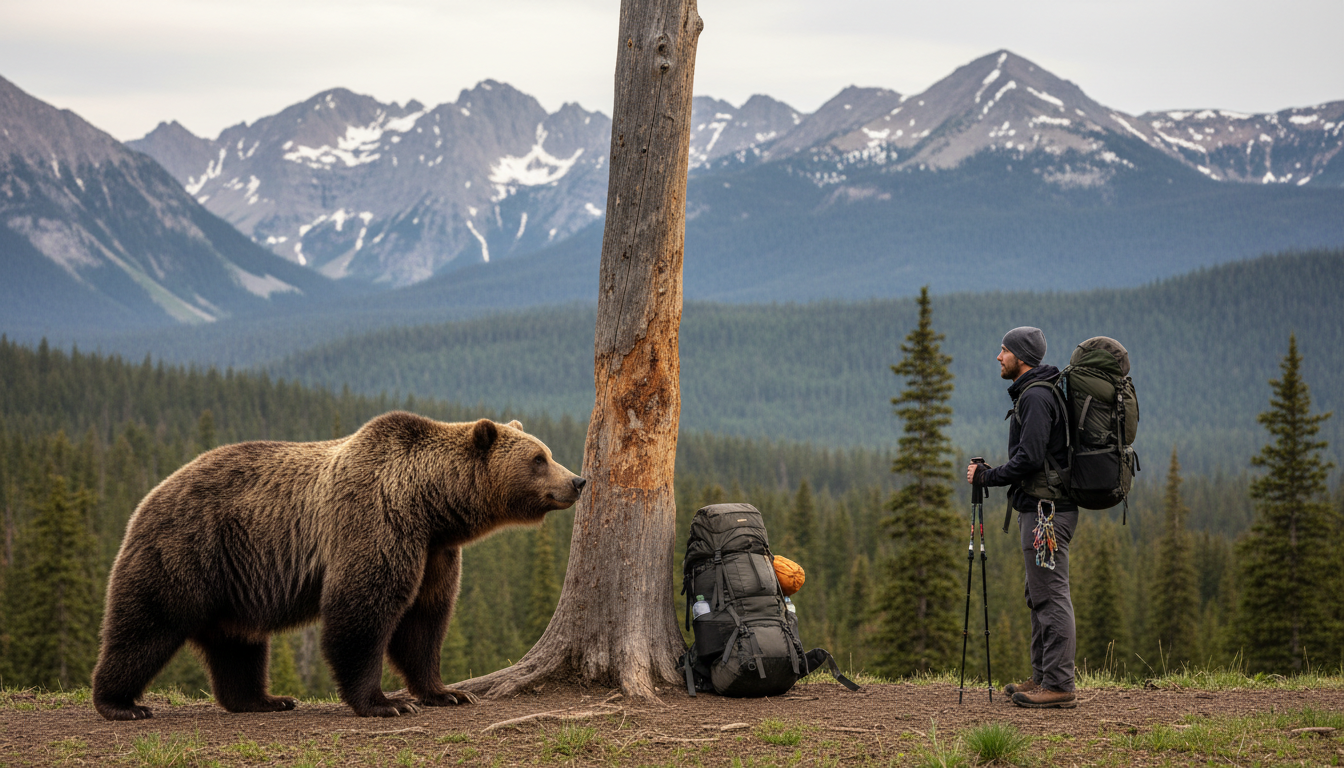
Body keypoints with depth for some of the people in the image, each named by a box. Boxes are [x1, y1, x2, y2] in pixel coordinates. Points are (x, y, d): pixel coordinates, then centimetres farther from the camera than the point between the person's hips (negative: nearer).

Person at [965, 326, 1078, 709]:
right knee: (1041, 596, 14)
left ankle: (1059, 685, -10)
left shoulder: (1037, 397, -15)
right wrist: (990, 475, 18)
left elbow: (1029, 459, -22)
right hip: (1038, 507, 11)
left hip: (1046, 510, -11)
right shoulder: (1032, 393, 19)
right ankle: (1043, 677, 19)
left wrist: (987, 476, -11)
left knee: (1051, 596, -10)